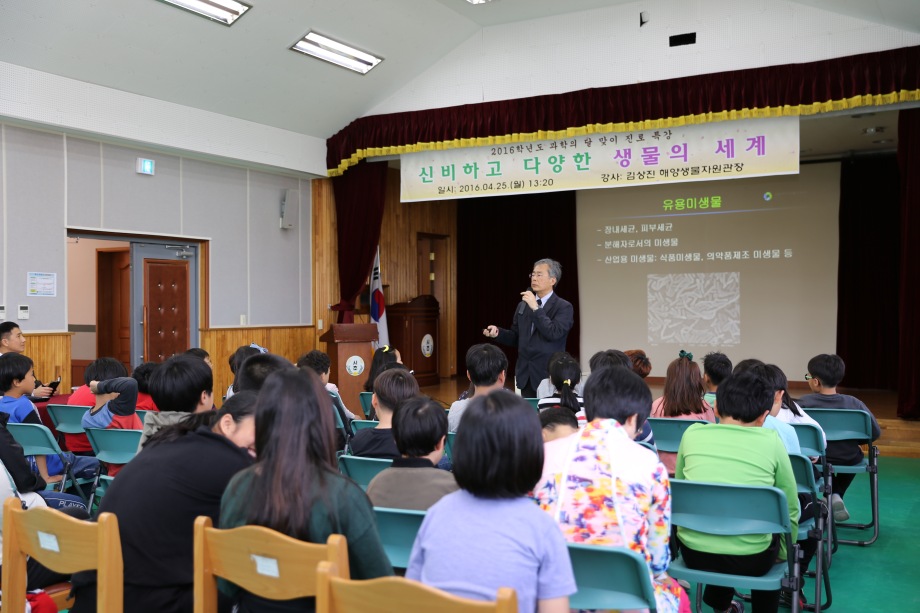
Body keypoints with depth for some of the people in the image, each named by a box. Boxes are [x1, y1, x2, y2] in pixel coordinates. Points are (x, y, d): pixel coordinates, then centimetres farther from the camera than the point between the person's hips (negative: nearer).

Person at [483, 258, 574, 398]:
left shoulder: (564, 307, -5)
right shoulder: (523, 305, 11)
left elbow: (554, 333, -21)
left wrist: (535, 308, -20)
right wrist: (497, 332, -3)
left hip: (549, 376, -5)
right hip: (525, 375, 5)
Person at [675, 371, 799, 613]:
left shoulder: (692, 434, 1)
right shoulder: (771, 441, -2)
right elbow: (790, 509, 7)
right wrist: (783, 554, 24)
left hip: (693, 552, 2)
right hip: (750, 558, -1)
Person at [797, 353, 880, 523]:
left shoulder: (804, 403, -18)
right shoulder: (854, 403, -13)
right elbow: (876, 433, -8)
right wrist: (852, 439, 10)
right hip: (847, 460, 1)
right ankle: (836, 495, 22)